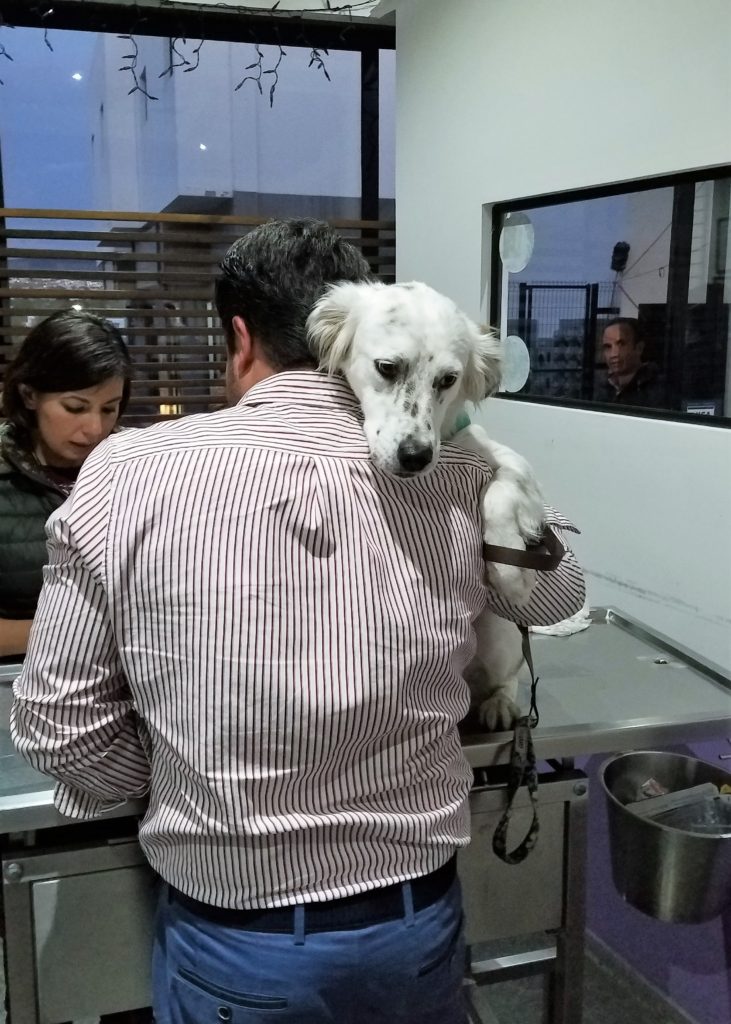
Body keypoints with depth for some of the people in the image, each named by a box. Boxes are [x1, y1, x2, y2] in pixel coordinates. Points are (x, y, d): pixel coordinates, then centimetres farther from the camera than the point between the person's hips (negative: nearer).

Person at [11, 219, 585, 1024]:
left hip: (231, 945, -2)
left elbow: (56, 720, -9)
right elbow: (557, 591, 9)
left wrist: (177, 791, 6)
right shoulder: (453, 475, -11)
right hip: (417, 925, 3)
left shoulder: (127, 475, -17)